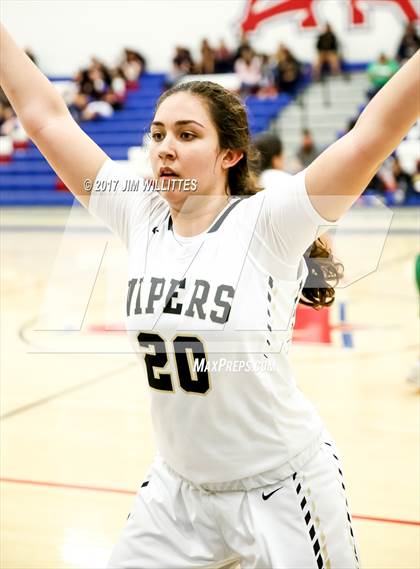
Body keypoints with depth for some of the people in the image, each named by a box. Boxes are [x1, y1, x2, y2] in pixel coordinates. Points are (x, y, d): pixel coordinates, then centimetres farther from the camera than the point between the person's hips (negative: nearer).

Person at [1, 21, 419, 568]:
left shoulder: (265, 226, -17)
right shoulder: (141, 221, -4)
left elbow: (376, 129, -27)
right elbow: (46, 117, -2)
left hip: (281, 489, -5)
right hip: (178, 490, 5)